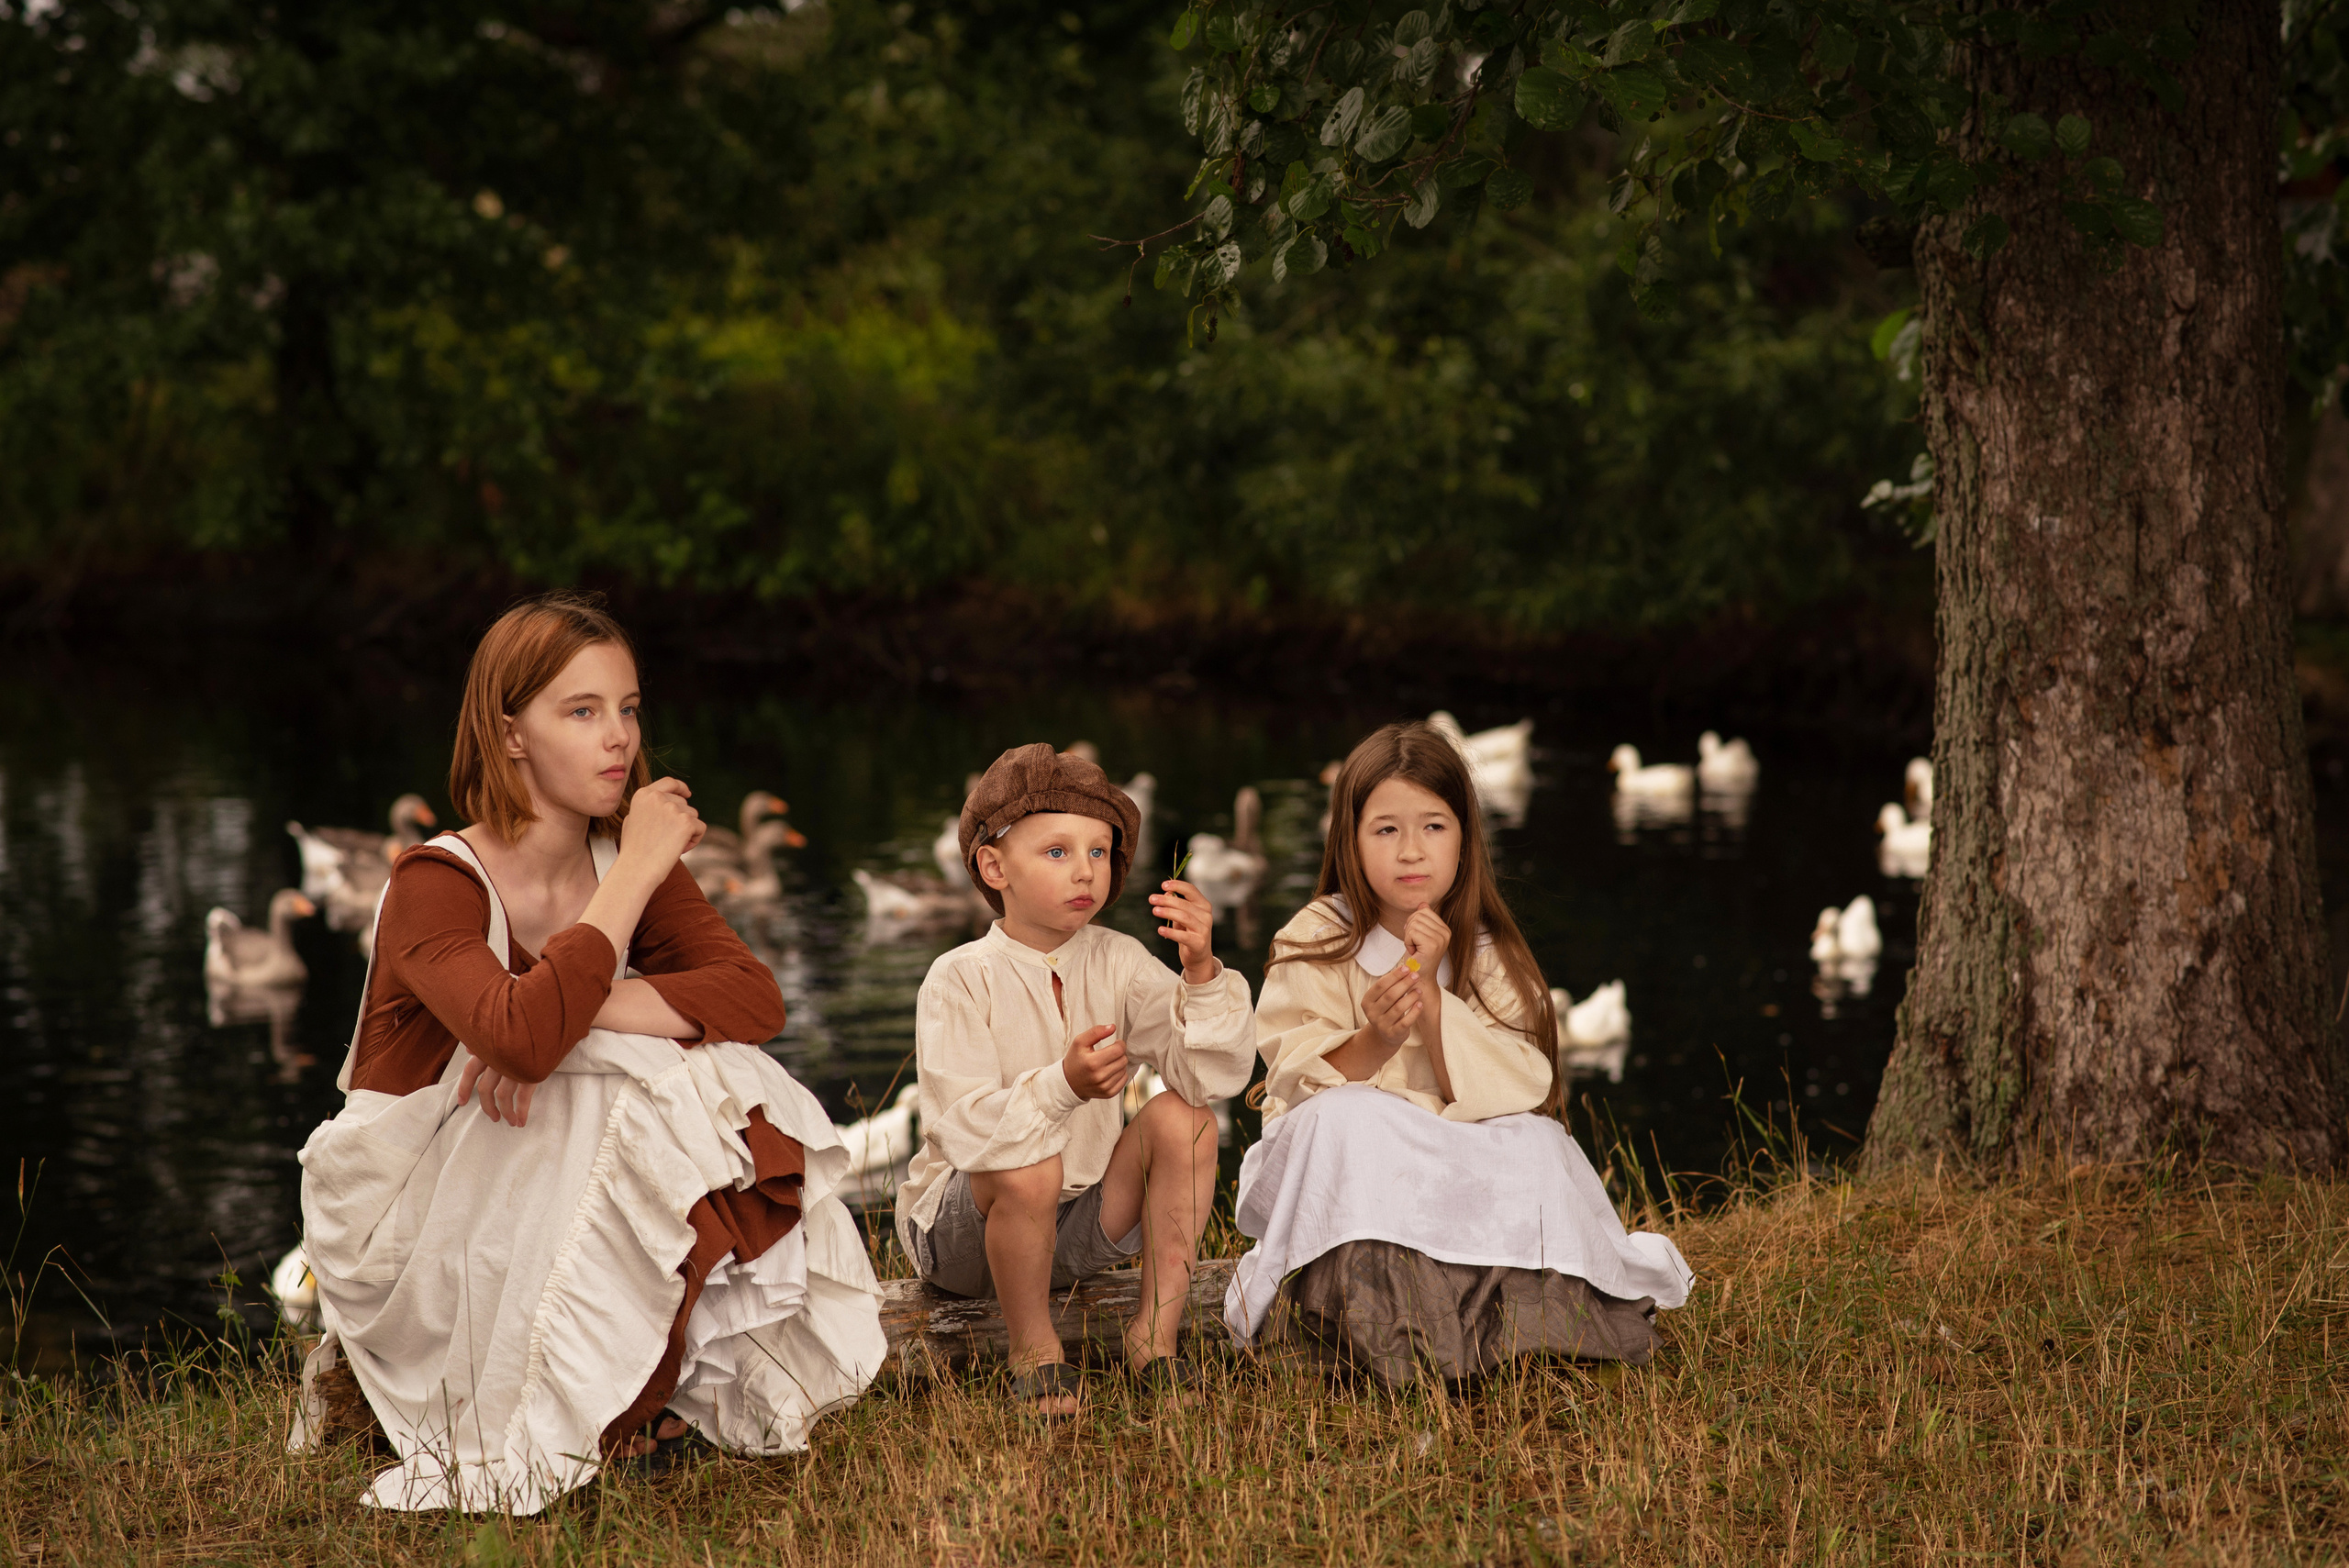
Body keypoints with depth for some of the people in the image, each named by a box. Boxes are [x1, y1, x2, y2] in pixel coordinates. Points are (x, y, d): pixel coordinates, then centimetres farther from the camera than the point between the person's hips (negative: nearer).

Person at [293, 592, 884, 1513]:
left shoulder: (631, 867, 2)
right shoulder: (435, 885, -17)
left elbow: (755, 997, -14)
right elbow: (522, 1036, -37)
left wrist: (573, 1016, -28)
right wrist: (636, 873, -27)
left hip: (562, 1197, 6)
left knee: (725, 1085, -20)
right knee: (633, 1108, -30)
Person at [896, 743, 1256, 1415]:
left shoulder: (1117, 962, -3)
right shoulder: (960, 979, -16)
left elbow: (1214, 1074, -15)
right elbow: (965, 1128, -27)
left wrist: (1202, 972, -31)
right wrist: (1062, 1086, -43)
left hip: (1076, 1229, 5)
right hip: (962, 1232, -4)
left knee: (1184, 1119, -16)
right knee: (1030, 1168, -36)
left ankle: (1155, 1333, -9)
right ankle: (1034, 1354, -12)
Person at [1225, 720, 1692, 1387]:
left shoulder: (1487, 956, 0)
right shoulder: (1314, 944, -5)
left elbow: (1506, 1091, -12)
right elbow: (1301, 1086, -13)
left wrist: (1431, 995, -21)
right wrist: (1375, 1039, -32)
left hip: (1462, 1171, 2)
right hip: (1336, 1177, -2)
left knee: (1536, 1144, -26)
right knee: (1350, 1118, -33)